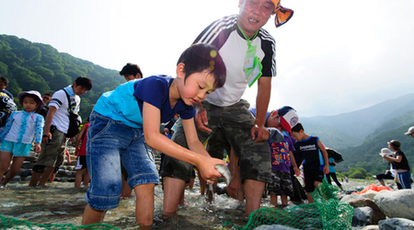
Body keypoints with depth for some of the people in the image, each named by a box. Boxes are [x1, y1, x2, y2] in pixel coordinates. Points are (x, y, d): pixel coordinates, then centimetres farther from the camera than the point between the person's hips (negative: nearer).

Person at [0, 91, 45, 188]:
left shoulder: (38, 118, 5)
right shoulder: (15, 114, 11)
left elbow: (39, 130, -8)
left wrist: (38, 143, -22)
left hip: (24, 145, -1)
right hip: (8, 142, 1)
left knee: (15, 170, 6)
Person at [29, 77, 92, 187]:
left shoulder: (77, 98, 17)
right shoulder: (61, 94, -8)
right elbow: (51, 112, -16)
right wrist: (46, 131, -24)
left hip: (65, 133, 9)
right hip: (55, 131, -8)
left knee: (56, 160, 10)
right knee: (45, 159, -8)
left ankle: (42, 183, 18)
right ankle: (31, 184, 0)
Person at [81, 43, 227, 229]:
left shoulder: (185, 105, -9)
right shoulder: (156, 85, -33)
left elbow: (193, 141, -7)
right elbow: (151, 137, -40)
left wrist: (210, 163, -28)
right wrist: (199, 161, -43)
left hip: (136, 132, 7)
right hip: (107, 123, -6)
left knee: (146, 183, -5)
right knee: (105, 191, -11)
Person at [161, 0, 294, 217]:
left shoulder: (267, 43, -6)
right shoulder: (219, 29, -20)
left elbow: (264, 85, 1)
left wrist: (259, 124, -8)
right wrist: (197, 108, -30)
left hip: (234, 106, 4)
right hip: (203, 104, -3)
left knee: (259, 149, -12)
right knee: (181, 147, -23)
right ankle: (167, 214, -14)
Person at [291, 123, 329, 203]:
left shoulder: (315, 140, -9)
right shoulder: (297, 144, 2)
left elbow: (324, 152, 1)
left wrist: (326, 165, -4)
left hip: (318, 167, -4)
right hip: (307, 168, 4)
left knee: (317, 184, -24)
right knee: (308, 190, 3)